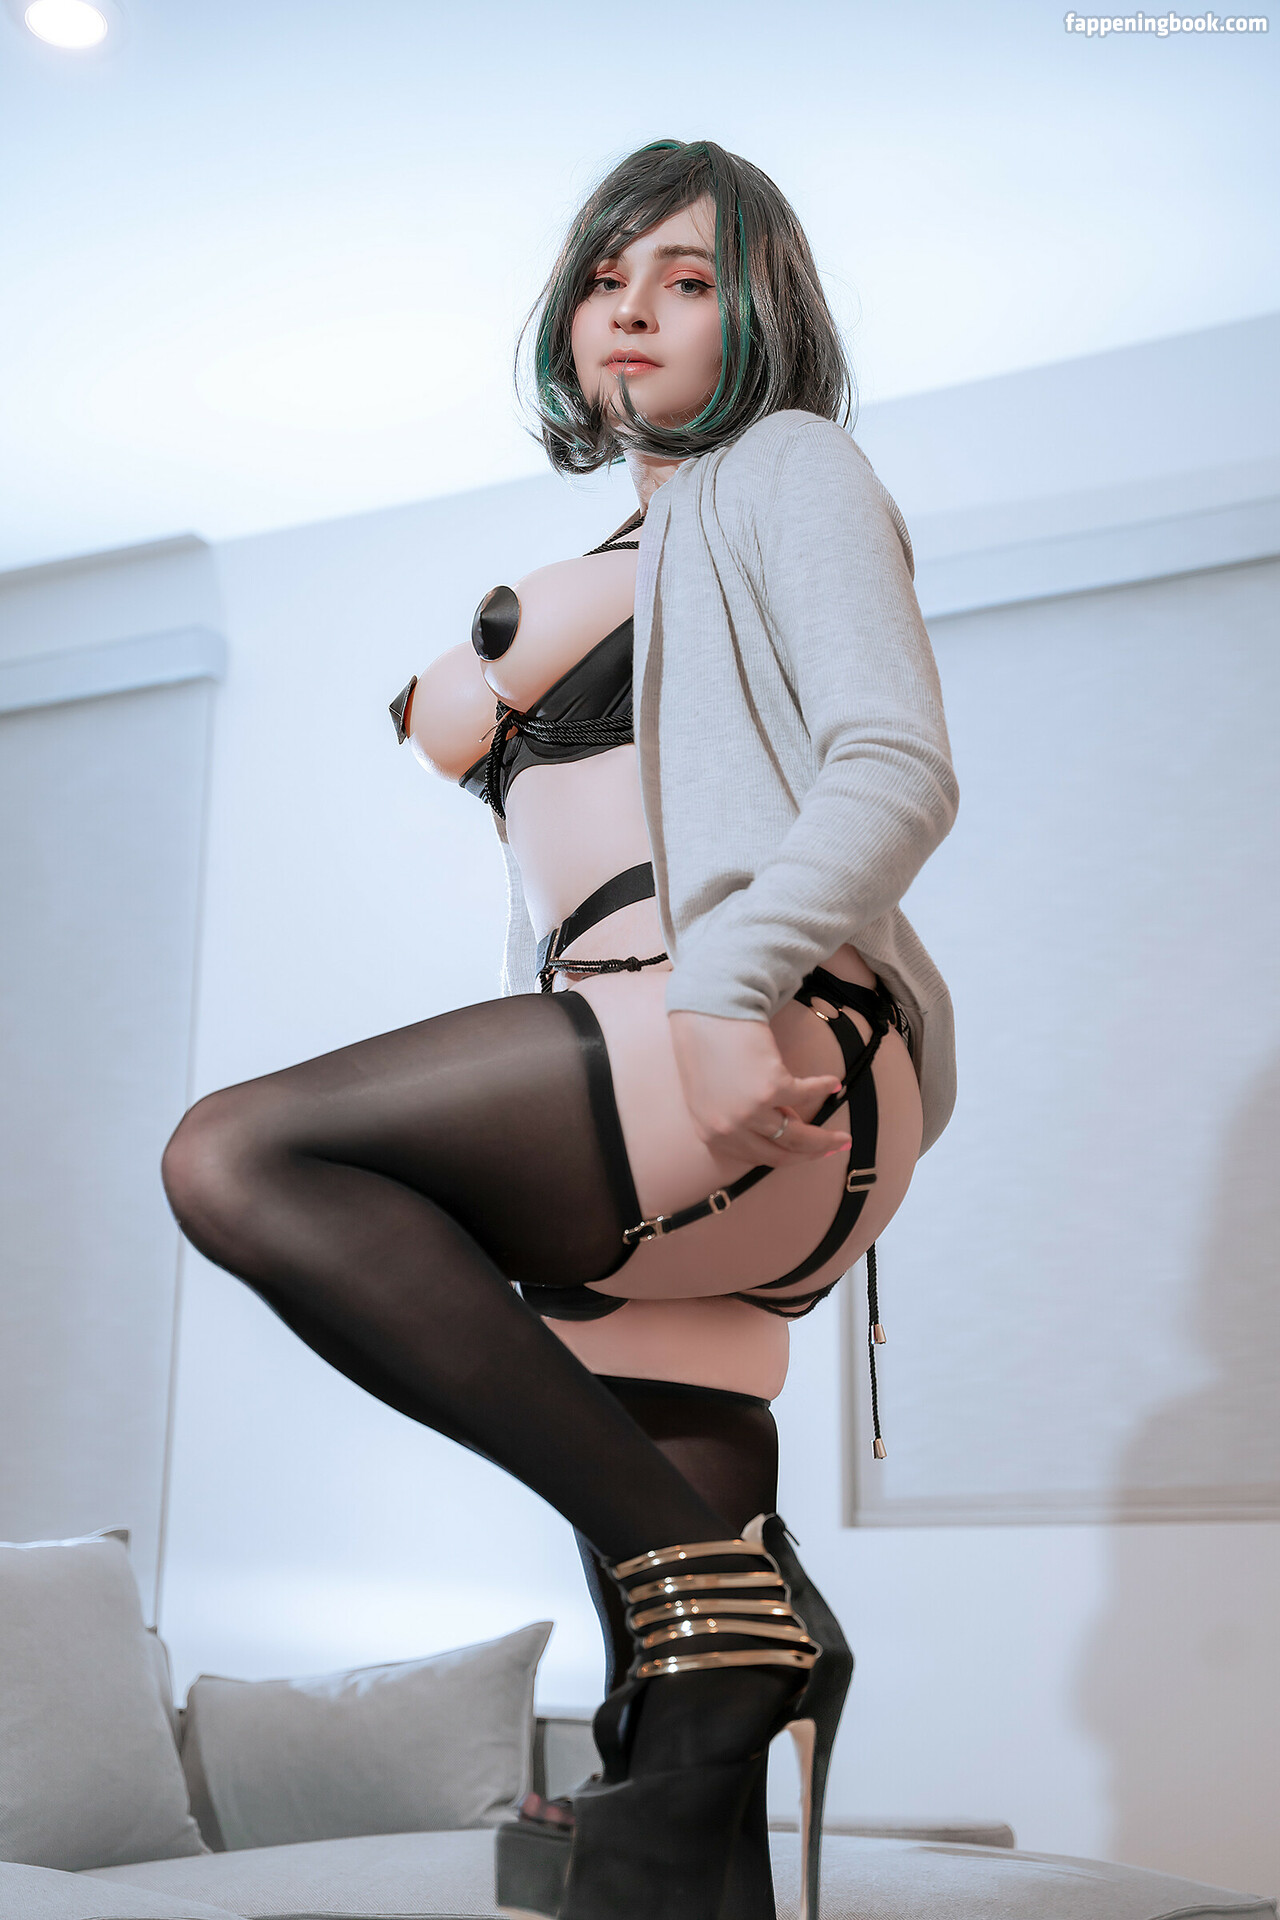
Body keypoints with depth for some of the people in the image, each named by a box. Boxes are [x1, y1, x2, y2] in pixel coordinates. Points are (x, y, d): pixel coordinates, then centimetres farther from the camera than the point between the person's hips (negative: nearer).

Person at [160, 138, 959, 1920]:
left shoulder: (786, 470, 11)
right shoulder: (596, 577, 32)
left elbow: (899, 769, -6)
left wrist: (723, 990, -21)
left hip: (780, 1062, -7)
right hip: (649, 1145, 7)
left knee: (235, 1156, -24)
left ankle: (722, 1591, -24)